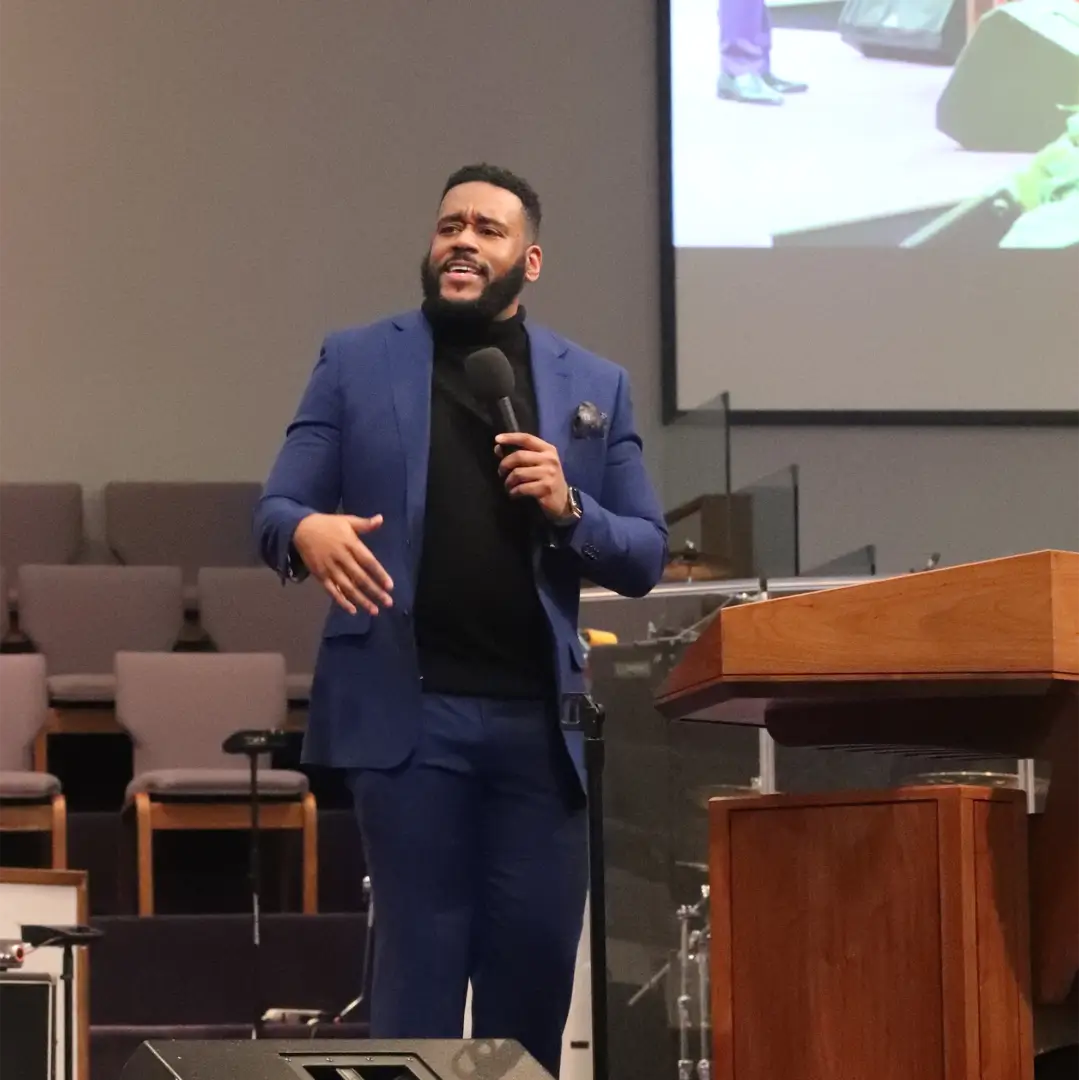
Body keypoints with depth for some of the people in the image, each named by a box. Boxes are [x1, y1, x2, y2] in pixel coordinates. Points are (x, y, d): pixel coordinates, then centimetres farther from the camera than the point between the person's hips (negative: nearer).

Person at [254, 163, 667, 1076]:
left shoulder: (595, 386, 11)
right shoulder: (356, 363, 8)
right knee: (421, 962, 0)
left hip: (541, 717, 2)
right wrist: (309, 530, -21)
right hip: (409, 710, -2)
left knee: (537, 965, 5)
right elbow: (274, 509, 2)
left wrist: (569, 510, -11)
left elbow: (646, 557, 9)